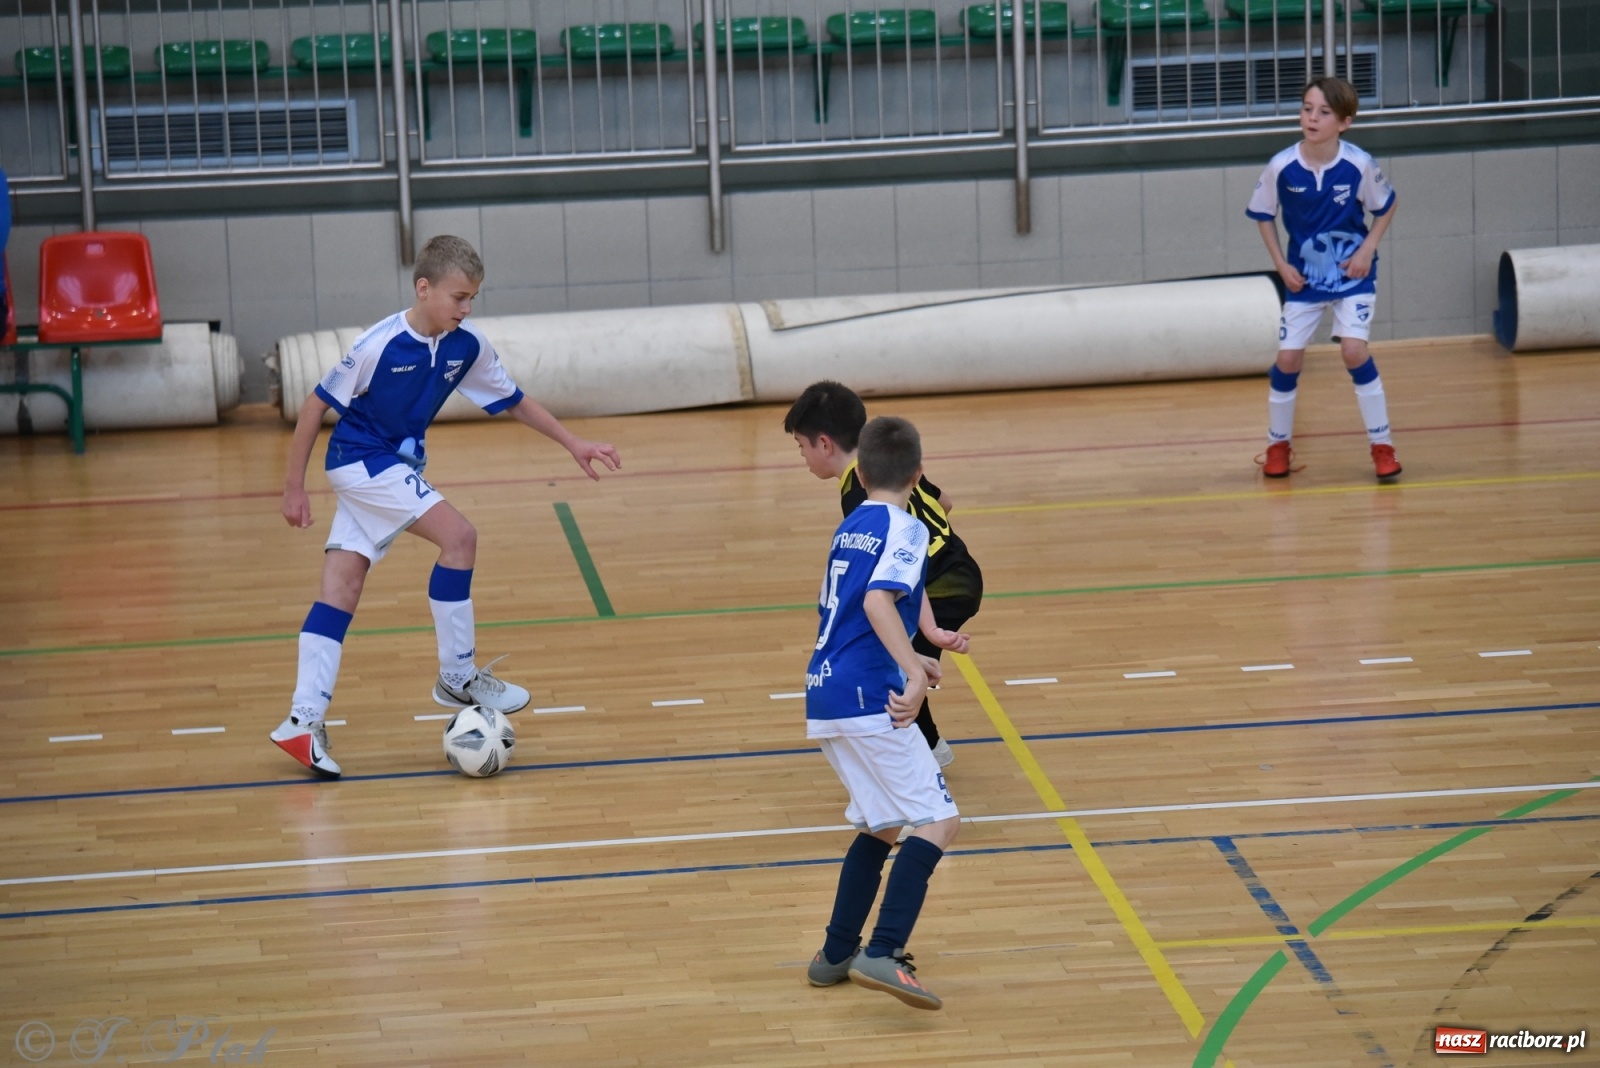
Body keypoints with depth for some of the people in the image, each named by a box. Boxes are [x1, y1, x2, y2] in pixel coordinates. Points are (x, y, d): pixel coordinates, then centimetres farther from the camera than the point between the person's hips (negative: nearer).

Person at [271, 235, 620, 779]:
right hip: (361, 460, -6)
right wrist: (294, 485, -12)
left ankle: (303, 720, 2)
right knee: (458, 536, -18)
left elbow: (514, 401, 10)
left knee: (341, 589, 3)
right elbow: (316, 404, -14)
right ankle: (458, 676, -7)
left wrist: (574, 443, 6)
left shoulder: (468, 345, -5)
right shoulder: (380, 344, -22)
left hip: (399, 465, 6)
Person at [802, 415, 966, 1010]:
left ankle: (837, 954, 23)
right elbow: (877, 601, -23)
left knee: (882, 825, 21)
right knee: (937, 822, -8)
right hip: (868, 698, -9)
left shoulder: (848, 529, 19)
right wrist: (913, 673, -29)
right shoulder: (904, 529, -6)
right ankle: (883, 953, -20)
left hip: (825, 697, 9)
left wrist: (911, 660, 41)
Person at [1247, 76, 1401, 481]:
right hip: (1303, 275, 2)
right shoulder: (1281, 167, -16)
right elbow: (1263, 215, 1)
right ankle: (1278, 444, 20)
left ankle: (1382, 444, -2)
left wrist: (1368, 249, -11)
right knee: (1288, 357, 0)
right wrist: (1281, 264, -5)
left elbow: (1386, 207, 0)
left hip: (1352, 271, -2)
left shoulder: (1359, 165, -19)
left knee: (1353, 349, -16)